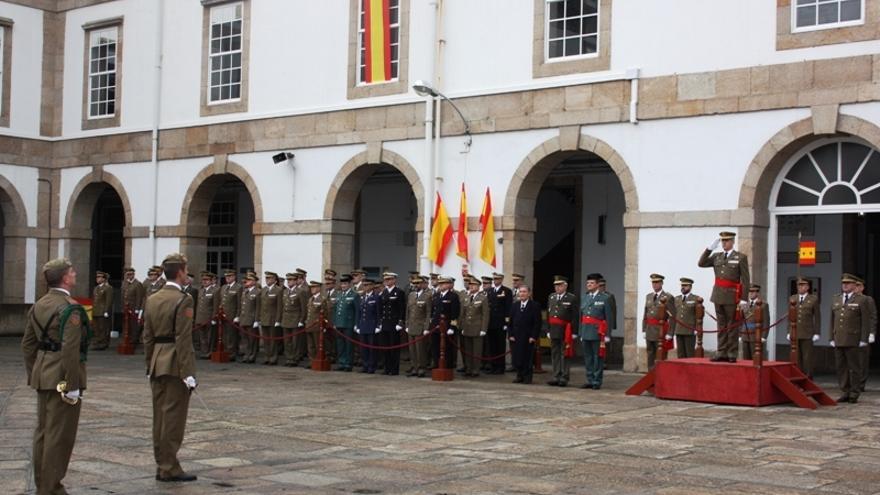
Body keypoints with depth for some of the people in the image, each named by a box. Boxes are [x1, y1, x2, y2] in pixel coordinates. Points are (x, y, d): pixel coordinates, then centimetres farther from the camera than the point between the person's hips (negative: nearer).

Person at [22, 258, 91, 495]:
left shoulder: (38, 306, 9)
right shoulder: (70, 309, -17)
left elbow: (27, 344, 13)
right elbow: (70, 350, -23)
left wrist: (33, 375, 19)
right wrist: (72, 385, -19)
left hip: (42, 376, 9)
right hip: (62, 377, -9)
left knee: (43, 430, 16)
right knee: (60, 435, -1)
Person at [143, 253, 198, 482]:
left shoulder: (152, 299, 9)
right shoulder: (183, 300, -13)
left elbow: (148, 337, 12)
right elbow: (183, 340, -18)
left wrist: (149, 367, 19)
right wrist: (188, 373, -17)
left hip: (157, 364, 7)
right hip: (176, 365, -7)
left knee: (160, 416, 11)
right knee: (173, 417, -2)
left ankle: (162, 465, 17)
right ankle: (169, 468, 1)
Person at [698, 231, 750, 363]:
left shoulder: (741, 257, -2)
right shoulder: (716, 256, 12)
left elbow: (745, 280, -5)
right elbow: (701, 263, 3)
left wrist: (743, 299, -11)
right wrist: (710, 248, -3)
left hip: (732, 297, -5)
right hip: (718, 296, 5)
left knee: (732, 326, -1)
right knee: (721, 326, 9)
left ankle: (732, 354, 3)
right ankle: (721, 353, 13)